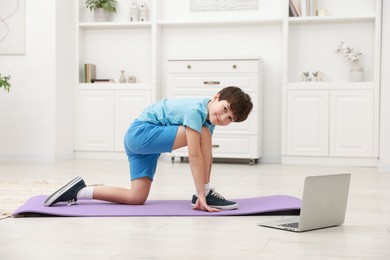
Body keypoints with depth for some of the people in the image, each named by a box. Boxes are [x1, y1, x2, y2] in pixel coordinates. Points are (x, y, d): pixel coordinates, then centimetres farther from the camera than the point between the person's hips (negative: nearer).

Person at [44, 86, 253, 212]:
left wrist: (202, 192, 2)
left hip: (140, 140, 10)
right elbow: (194, 156, -28)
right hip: (142, 131, -10)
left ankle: (79, 191, 9)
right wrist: (202, 194, -27)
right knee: (203, 134, -22)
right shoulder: (196, 111, -24)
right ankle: (205, 194, -13)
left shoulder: (209, 118, 5)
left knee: (136, 198, 5)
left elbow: (206, 155, 4)